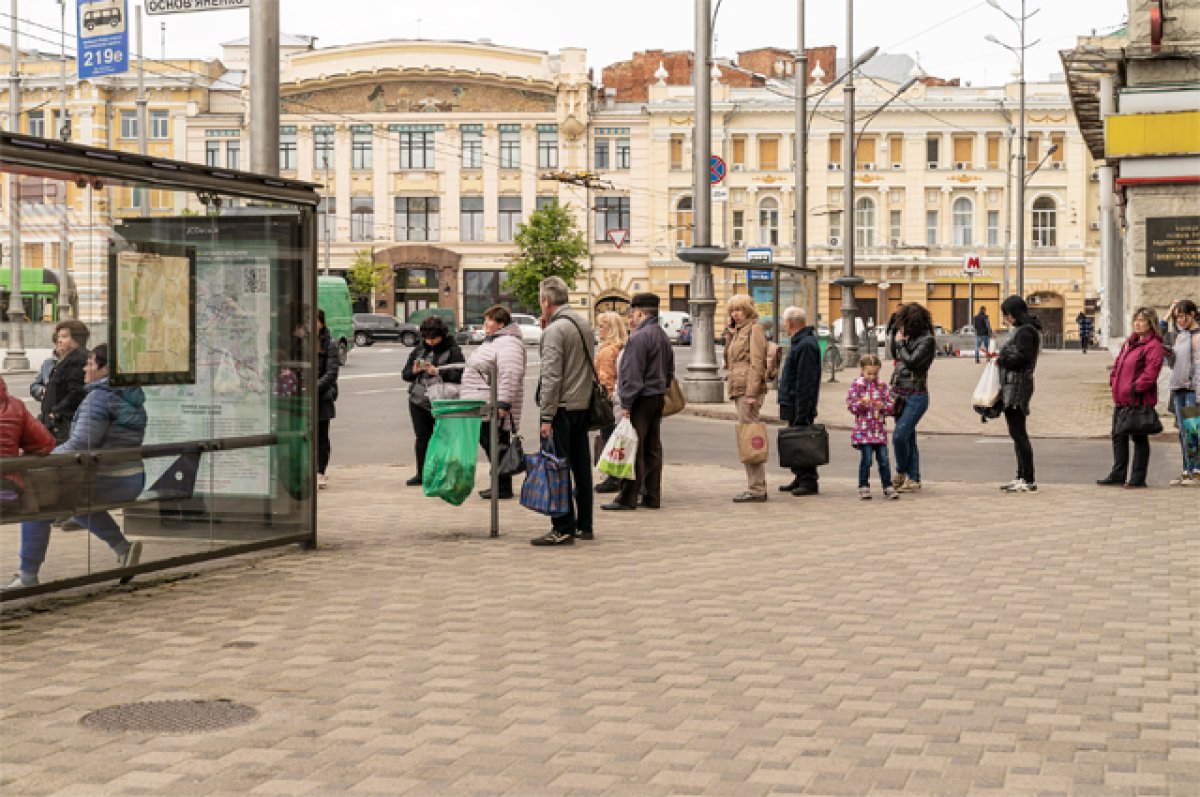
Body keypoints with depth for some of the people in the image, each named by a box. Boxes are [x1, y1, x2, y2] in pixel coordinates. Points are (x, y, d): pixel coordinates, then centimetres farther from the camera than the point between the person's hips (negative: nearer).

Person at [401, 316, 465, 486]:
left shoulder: (453, 351, -3)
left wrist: (437, 371, -22)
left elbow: (459, 375, -15)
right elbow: (405, 374, 16)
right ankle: (421, 474, 16)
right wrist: (414, 371, -7)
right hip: (419, 401, 5)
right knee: (422, 438, 8)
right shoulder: (419, 350, 15)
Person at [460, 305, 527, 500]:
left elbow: (510, 376, -25)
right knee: (488, 444, 13)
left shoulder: (508, 344, -15)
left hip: (494, 409, -11)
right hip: (482, 408, 11)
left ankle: (504, 488, -1)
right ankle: (499, 485, 19)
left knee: (497, 447, -6)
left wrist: (503, 404, -29)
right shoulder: (492, 341, 20)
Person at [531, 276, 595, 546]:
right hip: (583, 404, 8)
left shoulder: (555, 329, -13)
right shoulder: (584, 324, 12)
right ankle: (584, 525, 19)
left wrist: (546, 417, -17)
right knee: (581, 466, 13)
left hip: (562, 406, -8)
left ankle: (563, 529, -5)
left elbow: (551, 376, -18)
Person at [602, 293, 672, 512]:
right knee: (653, 449, 11)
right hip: (658, 397, 9)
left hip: (641, 398, -9)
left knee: (634, 450, -7)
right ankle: (652, 497, 13)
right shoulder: (663, 337, 15)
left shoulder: (639, 337, -16)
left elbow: (632, 374, -19)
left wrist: (626, 404, -18)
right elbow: (670, 371, 21)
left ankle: (628, 498, -6)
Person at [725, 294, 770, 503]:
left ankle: (756, 489, -9)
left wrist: (752, 393, -19)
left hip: (749, 388, -9)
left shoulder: (755, 329, -6)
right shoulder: (737, 332, 22)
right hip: (738, 390, 9)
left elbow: (757, 362, -15)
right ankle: (757, 486, 12)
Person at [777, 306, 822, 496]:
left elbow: (806, 381, -22)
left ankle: (809, 481, -4)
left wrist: (801, 412, -24)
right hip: (793, 404, 10)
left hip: (799, 405, -10)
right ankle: (800, 479, 21)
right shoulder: (800, 342, 17)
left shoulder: (806, 345, -17)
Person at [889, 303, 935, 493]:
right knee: (908, 438, 9)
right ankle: (914, 480, 14)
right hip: (900, 394, 8)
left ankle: (901, 473, 5)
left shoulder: (927, 340, -10)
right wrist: (895, 334, 13)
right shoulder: (909, 337, 12)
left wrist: (901, 343, -7)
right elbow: (894, 354, 24)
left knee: (899, 436, -15)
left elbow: (911, 362, -19)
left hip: (916, 396, -8)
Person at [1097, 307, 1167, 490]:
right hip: (1121, 399, 9)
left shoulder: (1153, 346, -11)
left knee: (1139, 438, 0)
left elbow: (1150, 373, -20)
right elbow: (1118, 363, 24)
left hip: (1139, 401, -9)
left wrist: (1135, 388, -19)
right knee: (1118, 436, 14)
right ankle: (1118, 475, 24)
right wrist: (1113, 380, 9)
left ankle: (1138, 478, 7)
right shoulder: (1129, 343, 17)